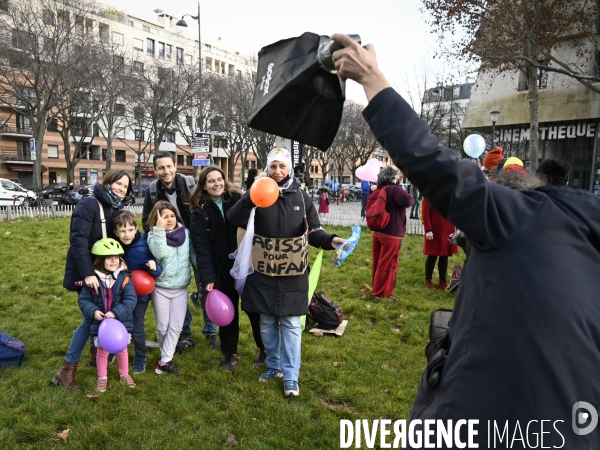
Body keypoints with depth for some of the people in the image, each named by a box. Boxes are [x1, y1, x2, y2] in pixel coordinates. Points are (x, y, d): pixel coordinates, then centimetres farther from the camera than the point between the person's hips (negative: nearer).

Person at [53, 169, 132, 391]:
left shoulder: (117, 209, 8)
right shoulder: (89, 204, -17)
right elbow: (78, 239, -24)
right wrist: (87, 273, -30)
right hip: (87, 271, -7)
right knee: (92, 316, -7)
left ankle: (96, 353, 33)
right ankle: (67, 370, 5)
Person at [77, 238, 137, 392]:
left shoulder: (124, 279, -14)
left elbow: (130, 300, -17)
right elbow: (83, 299, -5)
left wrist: (116, 312, -26)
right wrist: (93, 311, -21)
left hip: (121, 323, 0)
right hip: (100, 324, 0)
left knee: (122, 350, 18)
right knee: (102, 351, 15)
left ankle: (124, 374, 39)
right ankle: (102, 377, 36)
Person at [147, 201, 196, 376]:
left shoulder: (185, 232, -4)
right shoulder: (154, 235, -10)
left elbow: (192, 254, 3)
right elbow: (160, 253, -30)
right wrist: (160, 229, -31)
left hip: (181, 288, 2)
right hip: (160, 288, -1)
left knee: (176, 326, -1)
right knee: (163, 326, 8)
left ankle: (164, 361, 8)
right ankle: (166, 357, 29)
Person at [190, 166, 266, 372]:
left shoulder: (238, 200, 0)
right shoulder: (200, 211, -1)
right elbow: (201, 247, -8)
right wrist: (207, 277, -14)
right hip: (222, 270, 1)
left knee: (254, 308, 8)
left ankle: (265, 349, 27)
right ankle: (230, 354, 30)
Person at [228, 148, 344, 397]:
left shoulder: (300, 196, 0)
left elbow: (312, 231, 1)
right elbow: (234, 220, -16)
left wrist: (329, 240, -19)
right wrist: (249, 199, -34)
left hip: (293, 272, 0)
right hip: (263, 271, 1)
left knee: (291, 323, 5)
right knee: (267, 321, 13)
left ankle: (290, 375, 17)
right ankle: (274, 365, 32)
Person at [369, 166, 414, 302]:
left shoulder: (377, 191, 9)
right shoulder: (394, 189, -15)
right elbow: (408, 201, -31)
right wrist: (408, 197, -10)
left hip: (377, 233, 8)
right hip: (391, 235, -8)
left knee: (377, 264, 16)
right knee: (387, 266, 1)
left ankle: (377, 291, 28)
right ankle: (382, 294, 7)